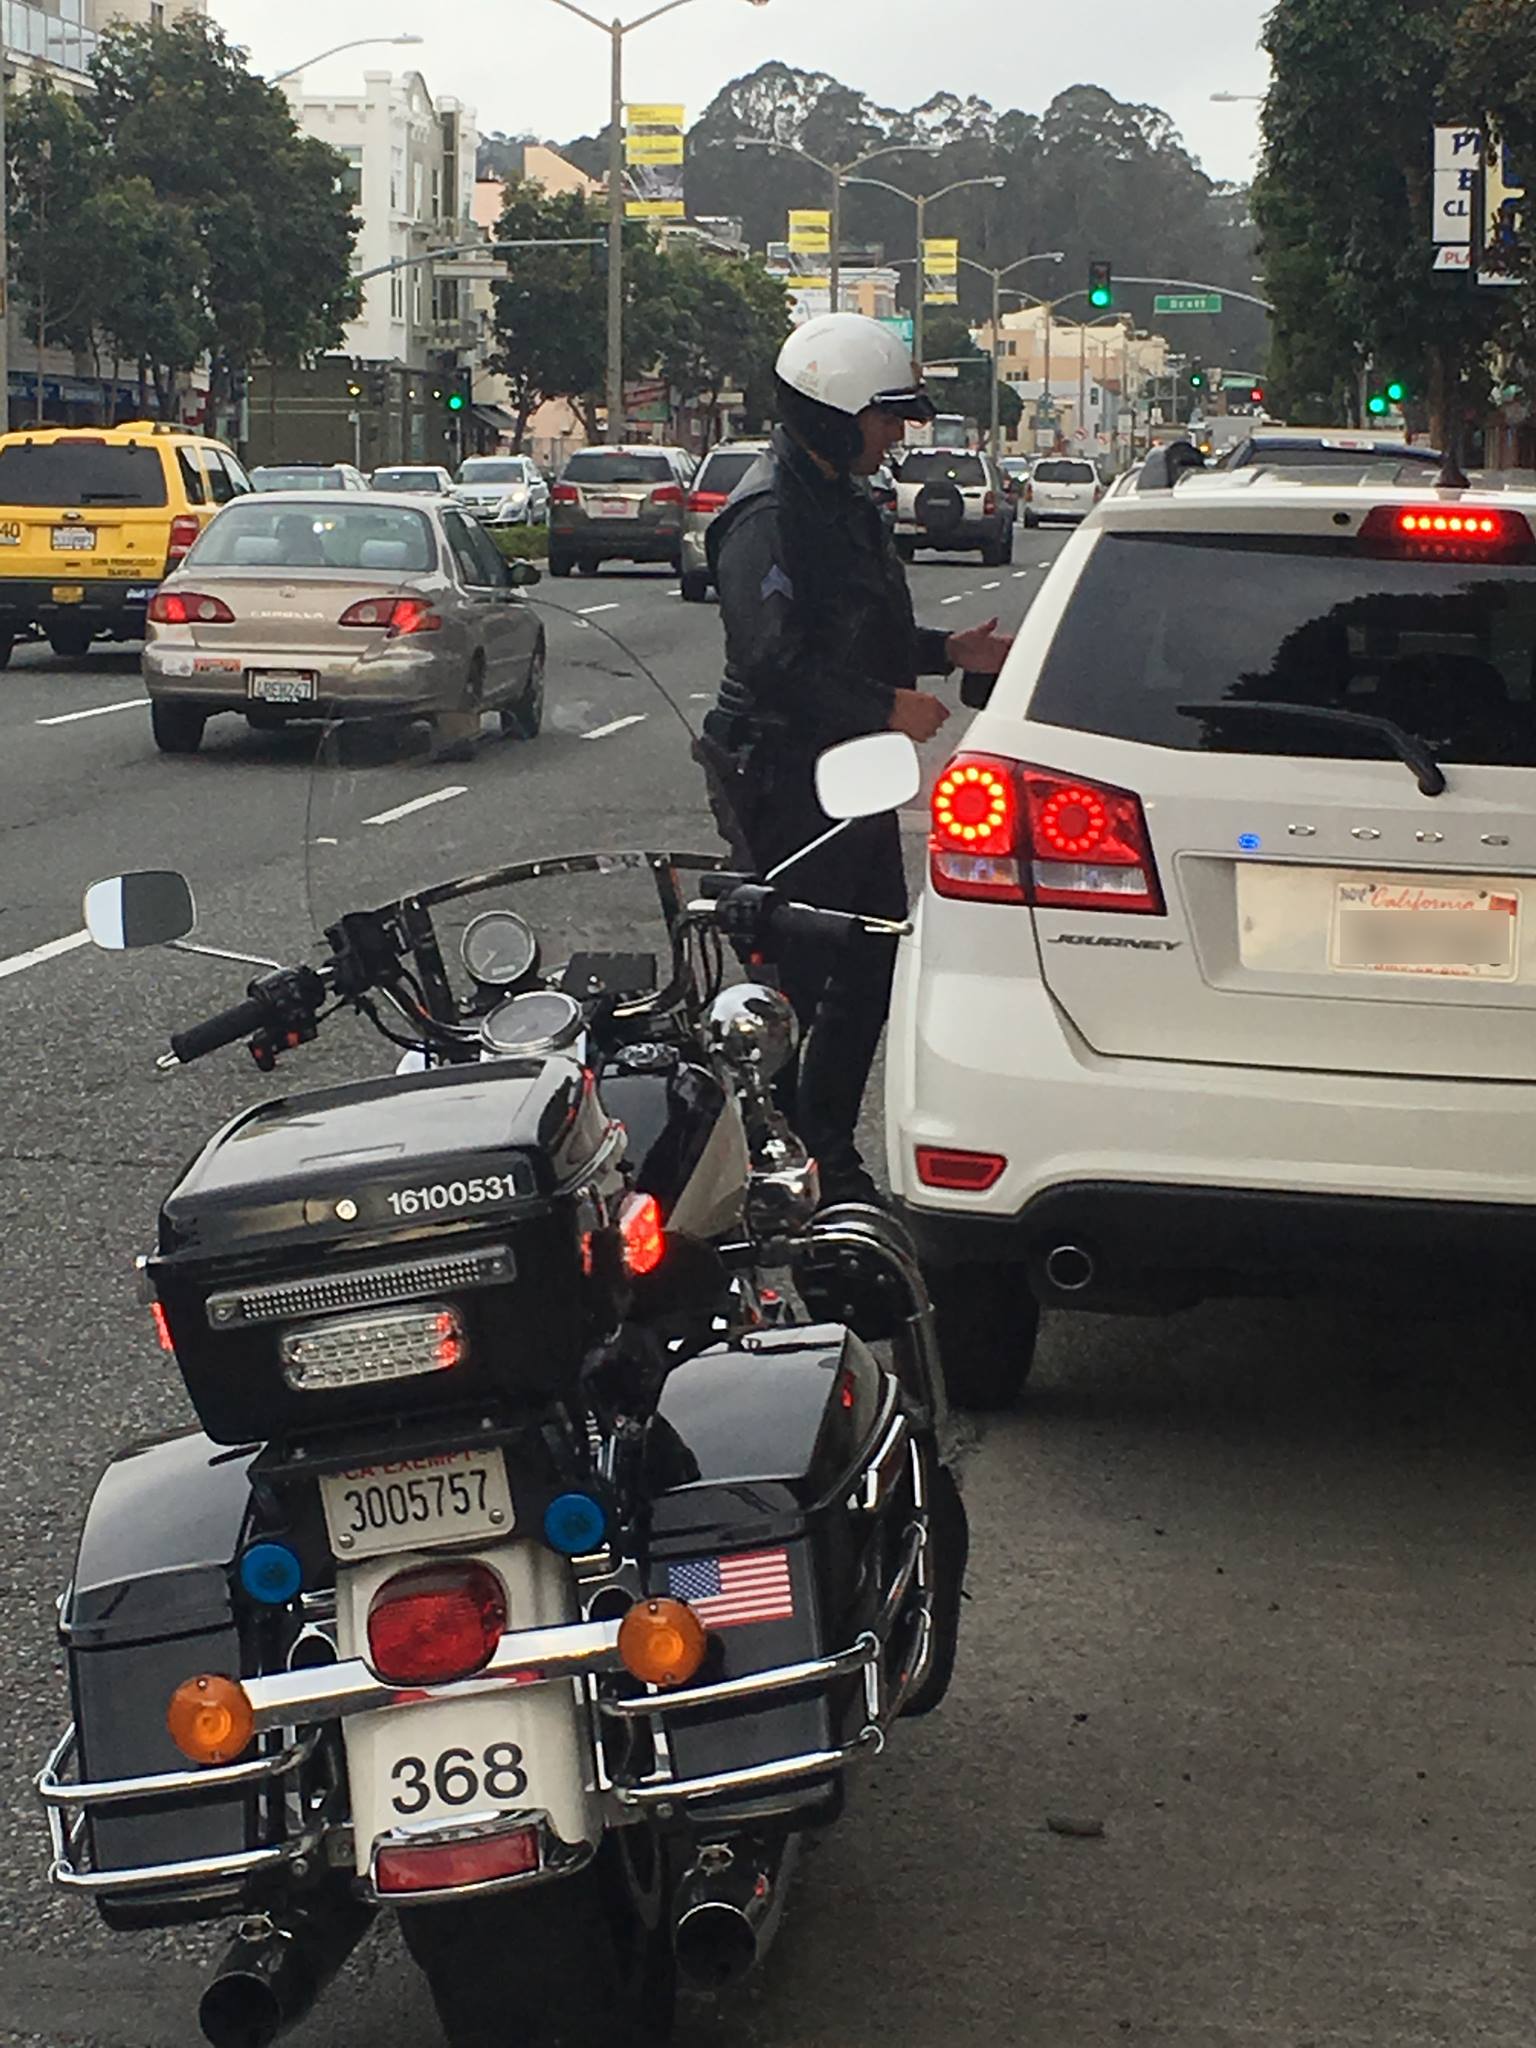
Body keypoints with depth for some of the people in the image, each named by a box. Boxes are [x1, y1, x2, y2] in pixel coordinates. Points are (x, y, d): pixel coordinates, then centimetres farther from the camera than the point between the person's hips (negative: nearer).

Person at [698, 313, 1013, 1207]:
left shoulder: (846, 505, 17)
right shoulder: (769, 517, -17)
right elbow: (775, 665, -26)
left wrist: (947, 652, 14)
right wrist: (886, 710, -21)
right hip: (789, 787, -10)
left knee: (871, 965, 14)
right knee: (798, 976, -7)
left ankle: (830, 1157, 23)